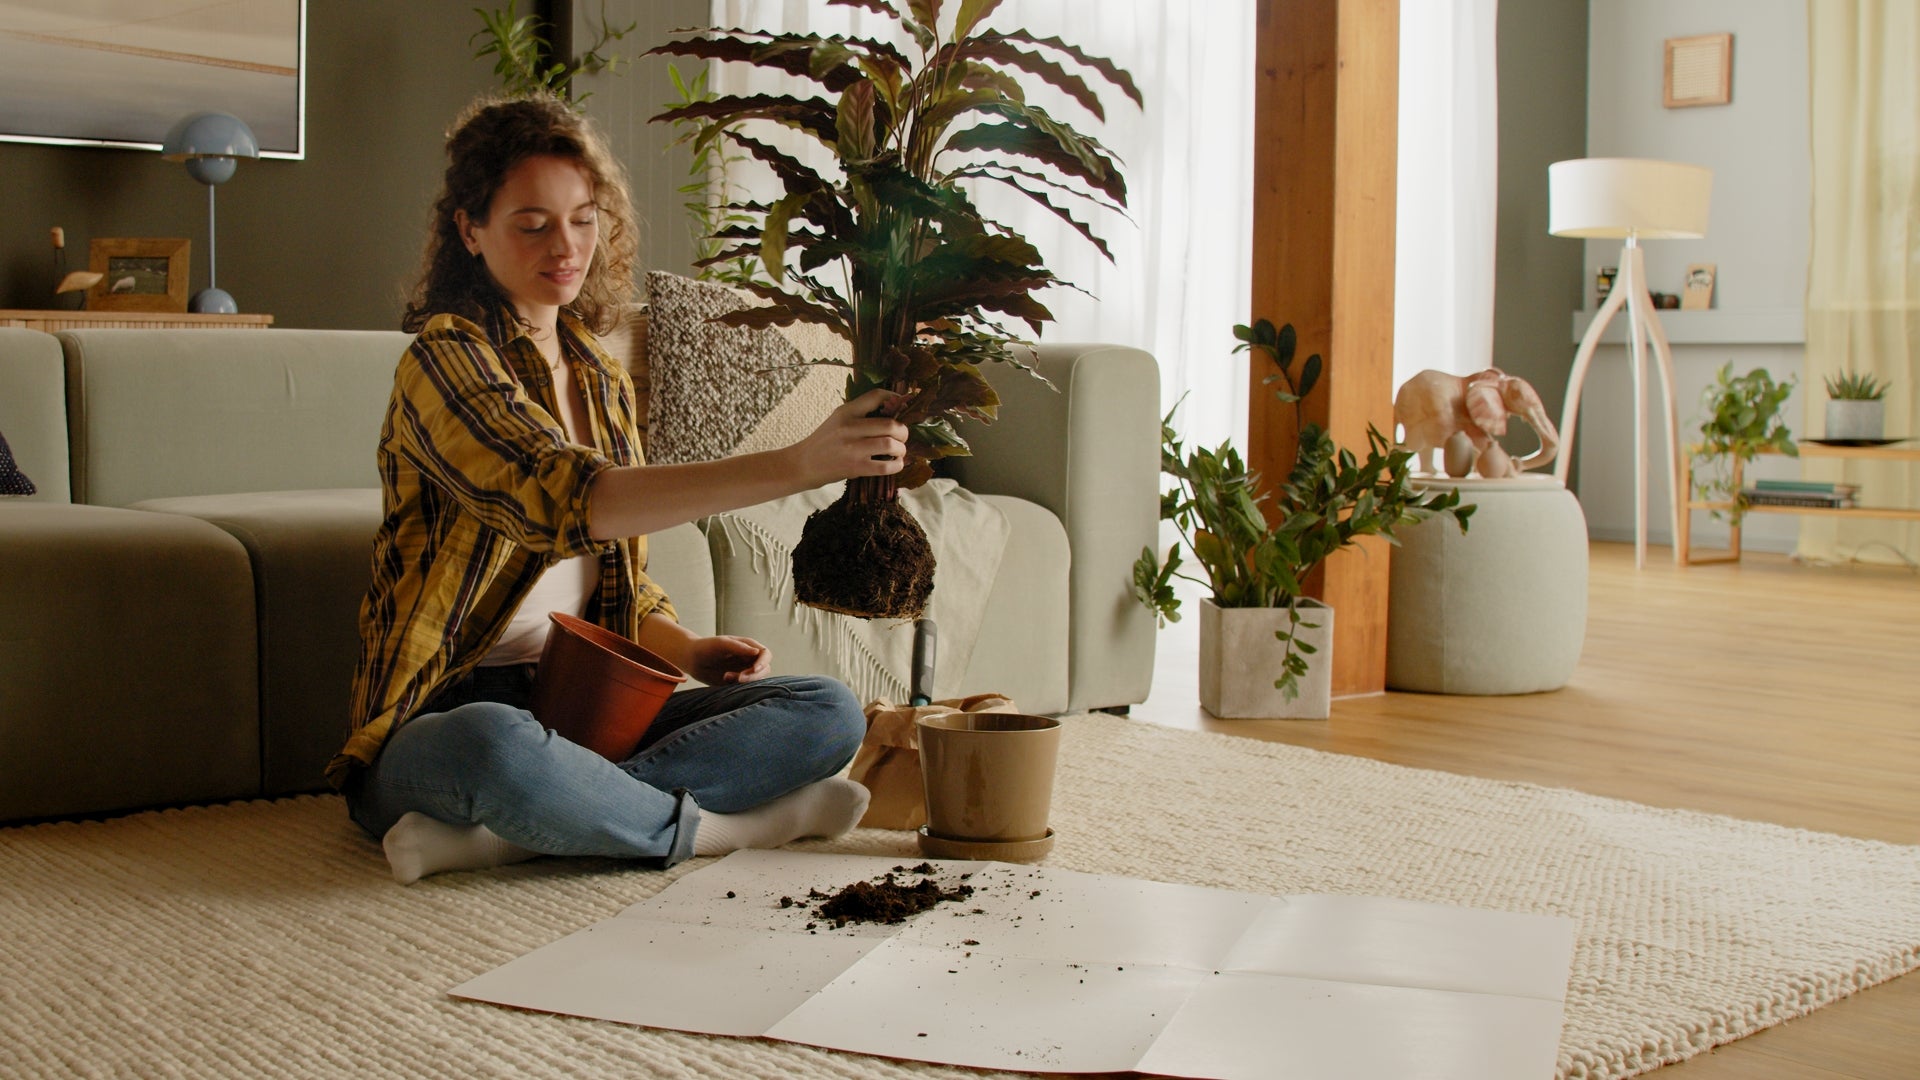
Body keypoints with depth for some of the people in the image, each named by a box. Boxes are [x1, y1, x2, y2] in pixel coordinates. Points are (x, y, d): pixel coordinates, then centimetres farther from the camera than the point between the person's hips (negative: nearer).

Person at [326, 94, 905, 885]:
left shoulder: (602, 383, 17)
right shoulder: (445, 356, -8)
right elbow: (567, 499, -27)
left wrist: (687, 649, 1)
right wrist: (792, 467, -35)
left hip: (583, 714, 8)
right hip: (443, 721, -7)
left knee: (829, 714, -13)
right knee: (496, 746, -43)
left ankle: (500, 836, -25)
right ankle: (725, 827, -18)